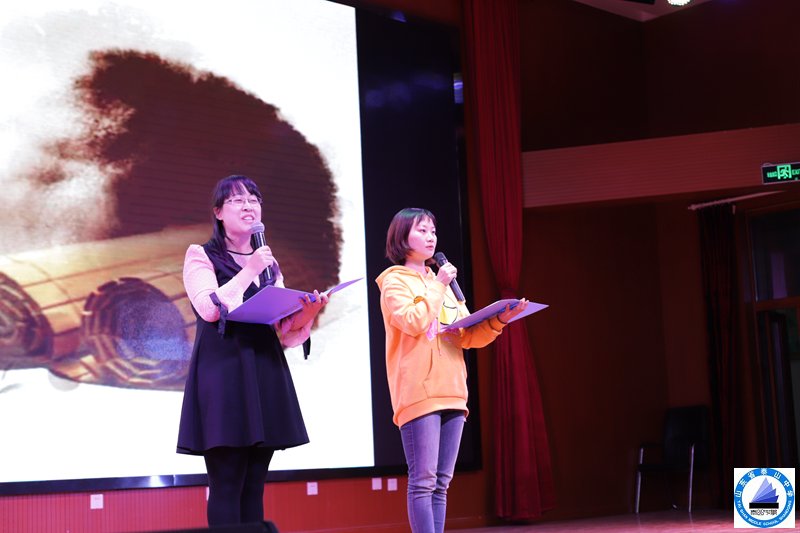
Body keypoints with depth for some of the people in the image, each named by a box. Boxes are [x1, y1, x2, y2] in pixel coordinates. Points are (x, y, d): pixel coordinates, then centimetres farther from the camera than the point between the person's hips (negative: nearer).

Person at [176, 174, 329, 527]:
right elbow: (209, 309, -14)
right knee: (227, 484, -9)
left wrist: (308, 310, -4)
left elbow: (284, 329, 16)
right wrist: (249, 272, -11)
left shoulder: (268, 264, 20)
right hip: (223, 372, -5)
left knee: (254, 485, 5)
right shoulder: (201, 256, 4)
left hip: (266, 374, 6)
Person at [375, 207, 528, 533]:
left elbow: (467, 337, 15)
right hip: (419, 393, -7)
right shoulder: (394, 281, 1)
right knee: (423, 481, -10)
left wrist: (498, 320, -2)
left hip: (451, 392, 7)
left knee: (440, 483, 6)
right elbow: (413, 322, -17)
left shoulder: (442, 283, 21)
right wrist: (438, 286, -7)